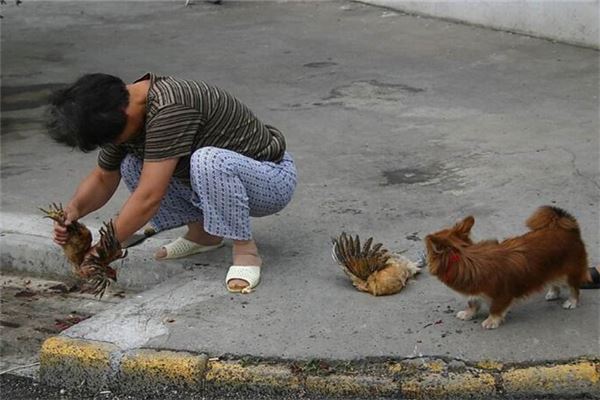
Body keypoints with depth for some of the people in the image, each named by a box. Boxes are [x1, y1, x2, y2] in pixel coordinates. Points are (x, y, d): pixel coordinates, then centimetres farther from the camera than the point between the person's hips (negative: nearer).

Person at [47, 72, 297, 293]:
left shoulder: (169, 109, -32)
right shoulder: (124, 110, -4)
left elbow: (148, 198, -32)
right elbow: (103, 179, 7)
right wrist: (75, 208, -13)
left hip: (272, 180, -8)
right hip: (219, 176, 9)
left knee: (207, 160, -39)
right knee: (131, 166, -5)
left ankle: (245, 250, -18)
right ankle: (203, 232, 9)